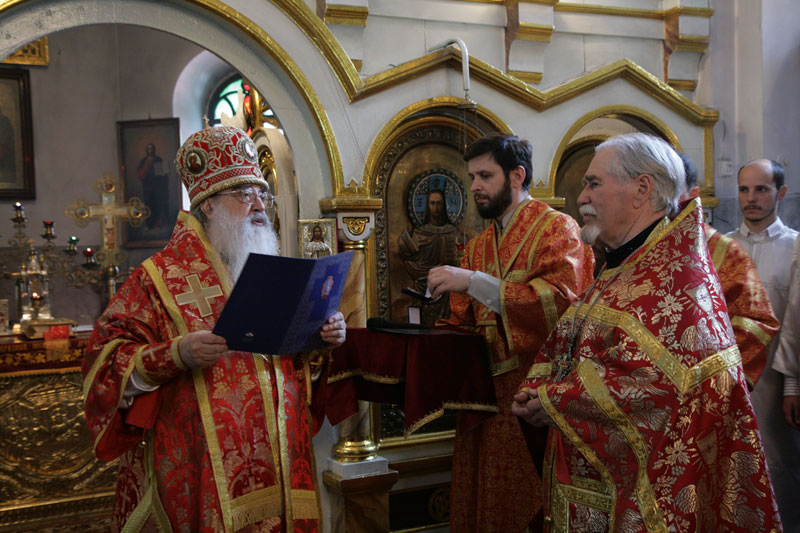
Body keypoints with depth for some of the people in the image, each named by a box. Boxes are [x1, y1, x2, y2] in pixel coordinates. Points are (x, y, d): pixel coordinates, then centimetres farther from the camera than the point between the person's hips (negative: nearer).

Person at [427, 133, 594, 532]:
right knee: (479, 501, 7)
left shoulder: (557, 228, -4)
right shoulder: (477, 247, 17)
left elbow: (560, 300, -20)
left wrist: (474, 282, -20)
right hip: (482, 390, 6)